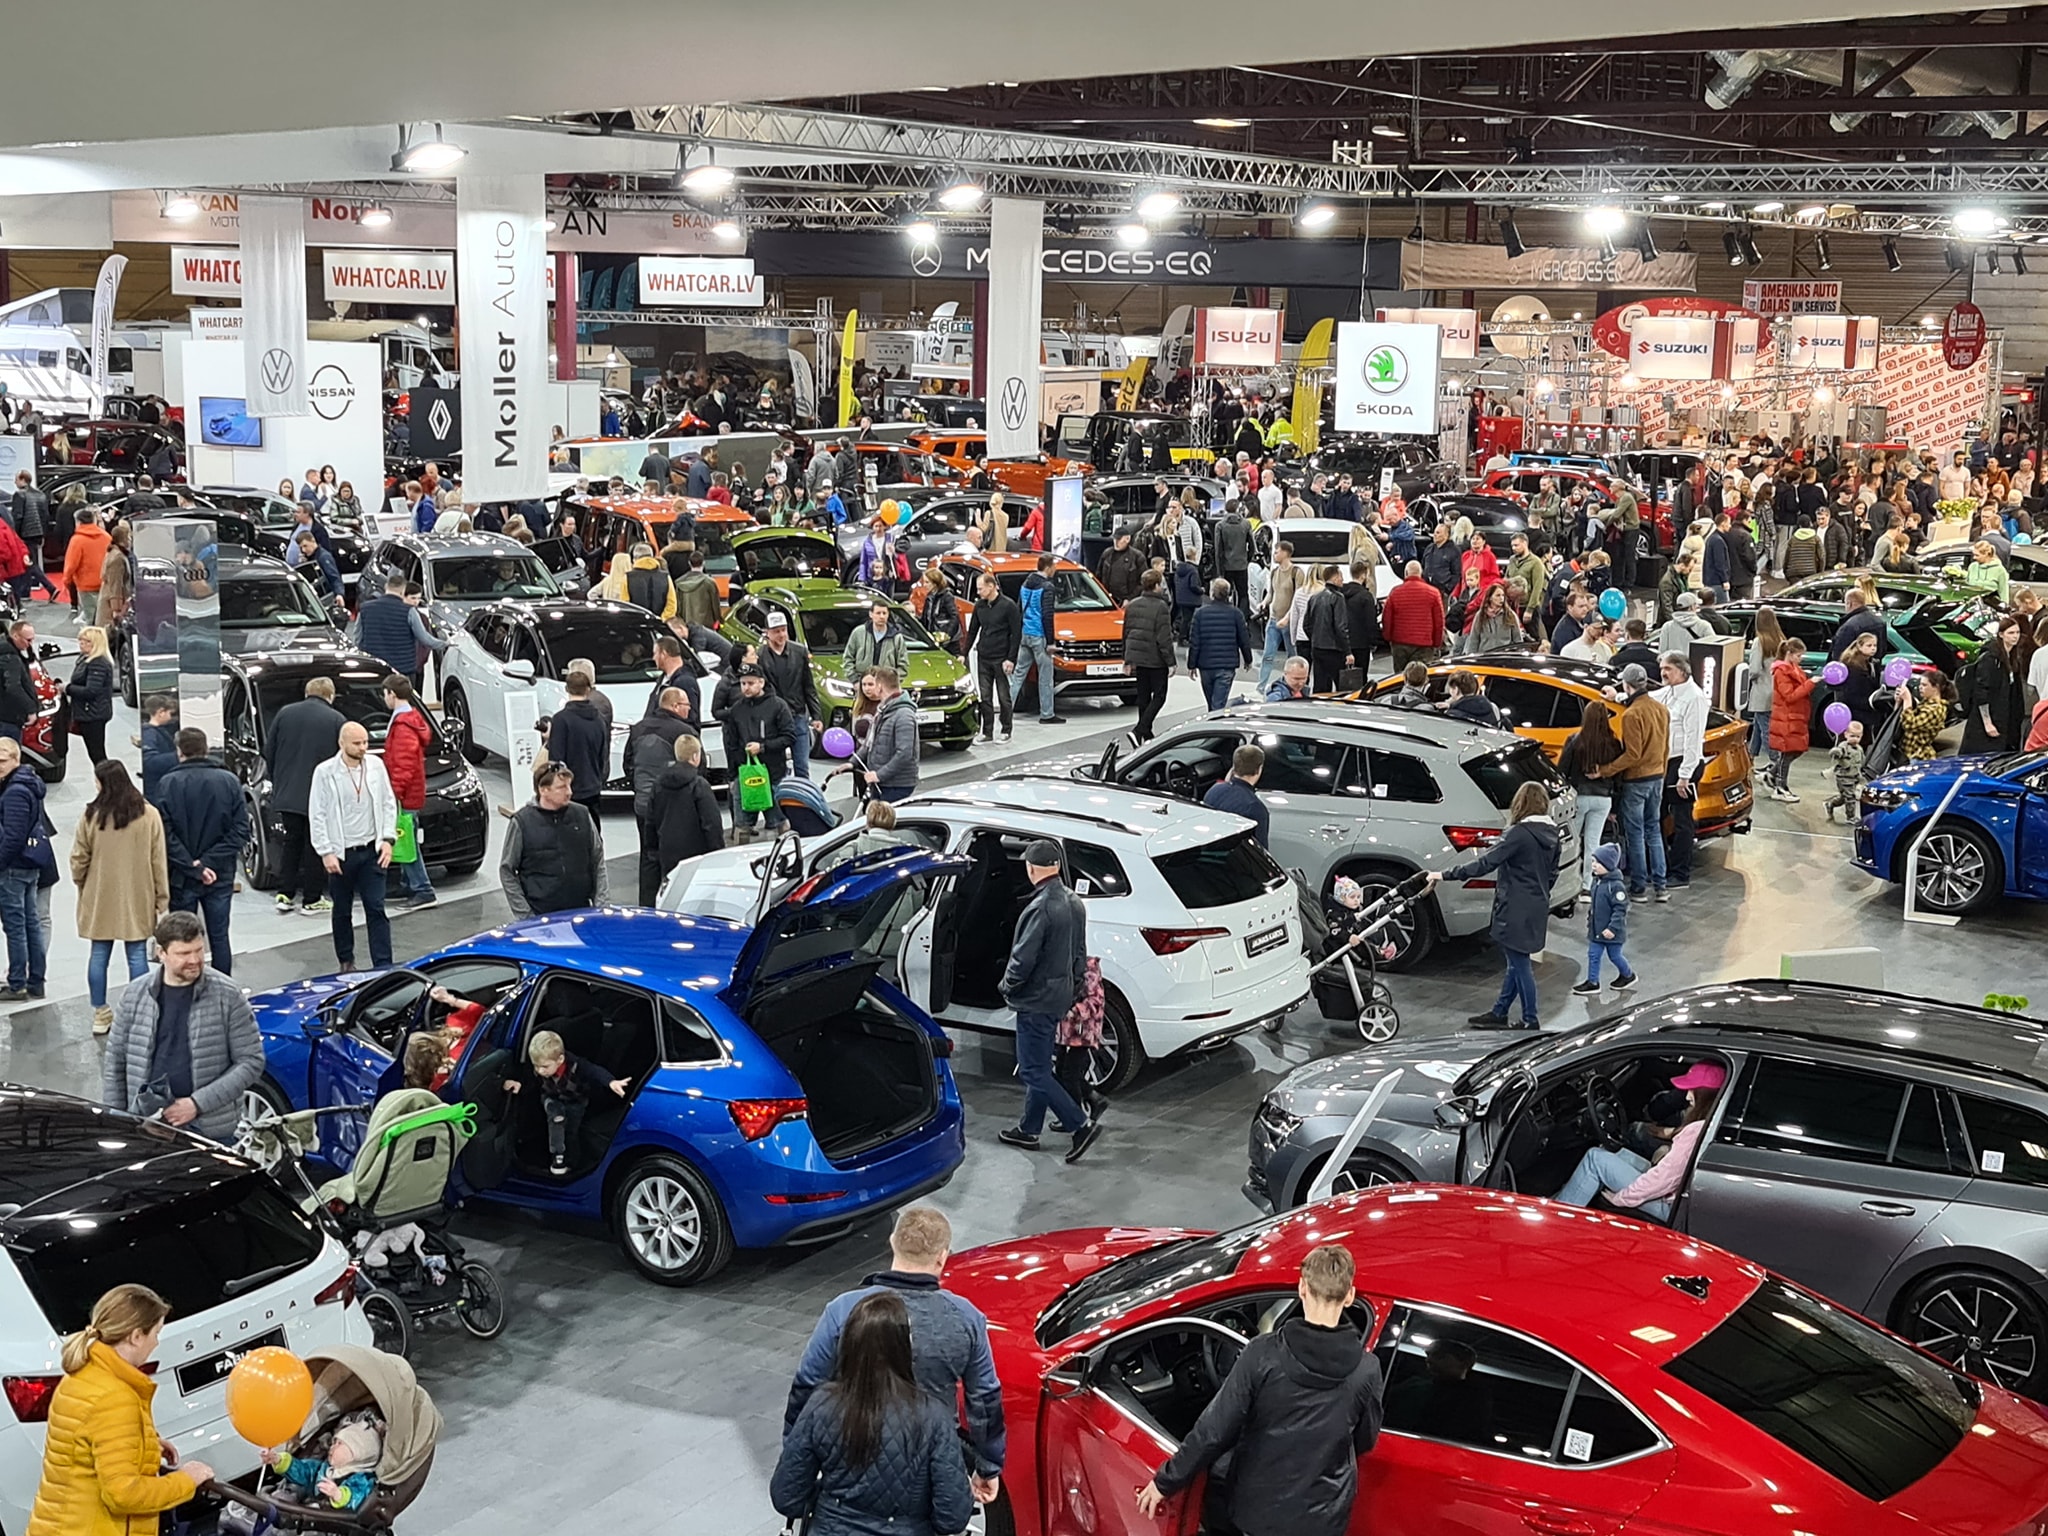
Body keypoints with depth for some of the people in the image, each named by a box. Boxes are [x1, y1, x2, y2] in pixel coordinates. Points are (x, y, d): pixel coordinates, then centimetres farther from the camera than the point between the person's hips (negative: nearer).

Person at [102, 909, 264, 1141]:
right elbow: (114, 1066, 10)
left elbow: (251, 1061, -5)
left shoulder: (227, 996, -5)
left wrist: (197, 1103, -13)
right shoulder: (134, 996, 2)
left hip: (210, 1131, -2)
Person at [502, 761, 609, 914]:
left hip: (581, 913, 3)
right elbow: (507, 872, 1)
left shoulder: (582, 815, 4)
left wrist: (602, 906, 2)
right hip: (540, 917, -2)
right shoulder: (522, 821, -4)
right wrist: (525, 916, -4)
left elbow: (598, 863, 10)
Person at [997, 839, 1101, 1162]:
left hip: (1036, 1000, -9)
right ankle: (1028, 1129, 29)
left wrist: (1008, 986, -6)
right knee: (1039, 1066, 19)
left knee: (1034, 1071, -3)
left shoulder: (1040, 908, -25)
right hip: (1061, 997, 9)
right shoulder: (1074, 903, 5)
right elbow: (1079, 953, 12)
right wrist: (1075, 986, 19)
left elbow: (1023, 958, -23)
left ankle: (1081, 1126, -7)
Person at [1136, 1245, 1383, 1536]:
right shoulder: (1367, 1370, -15)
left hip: (1260, 1509, 0)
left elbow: (1215, 1430, -15)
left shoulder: (1263, 1355, -19)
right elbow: (1364, 1441, 1)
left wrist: (1165, 1482, -4)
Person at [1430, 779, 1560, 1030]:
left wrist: (1445, 875, -19)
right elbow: (1552, 874, 15)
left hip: (1516, 910, -9)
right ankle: (1498, 1013, 29)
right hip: (1537, 908, 9)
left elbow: (1485, 863, -22)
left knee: (1520, 963, 2)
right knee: (1517, 962, 17)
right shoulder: (1550, 834, 5)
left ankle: (1531, 1021, 9)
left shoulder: (1521, 833, -19)